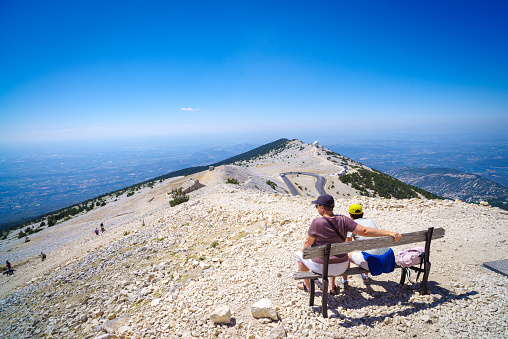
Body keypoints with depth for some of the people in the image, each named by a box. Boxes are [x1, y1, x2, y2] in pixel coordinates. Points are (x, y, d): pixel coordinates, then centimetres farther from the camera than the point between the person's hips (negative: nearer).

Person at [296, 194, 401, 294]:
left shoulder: (317, 223, -21)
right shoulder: (343, 220, -11)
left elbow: (308, 243, -10)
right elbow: (365, 231, -14)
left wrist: (303, 250, 12)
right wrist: (389, 233, -8)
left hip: (321, 266, -4)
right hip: (342, 266, 5)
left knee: (299, 254, 25)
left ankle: (307, 285, 40)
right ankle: (332, 286, 37)